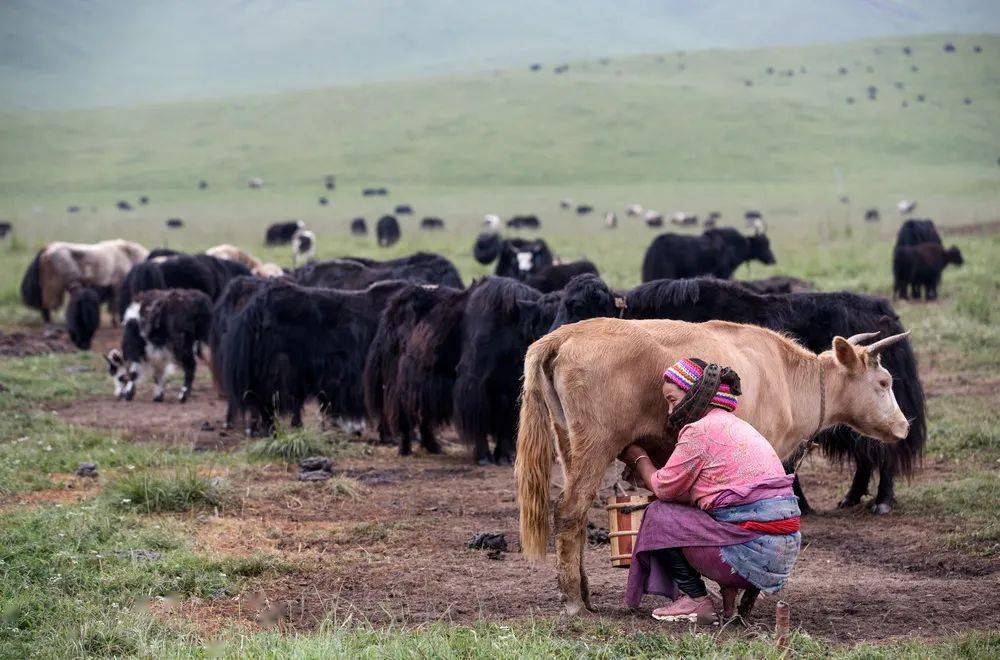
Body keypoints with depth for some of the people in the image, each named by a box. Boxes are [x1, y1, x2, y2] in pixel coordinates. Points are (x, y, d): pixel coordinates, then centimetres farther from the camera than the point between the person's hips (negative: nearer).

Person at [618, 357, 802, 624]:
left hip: (752, 549, -9)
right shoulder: (737, 425, 21)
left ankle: (697, 602, 5)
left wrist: (639, 460, 22)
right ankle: (730, 594, 14)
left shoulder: (700, 431, -8)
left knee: (660, 515, 3)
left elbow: (664, 488, 3)